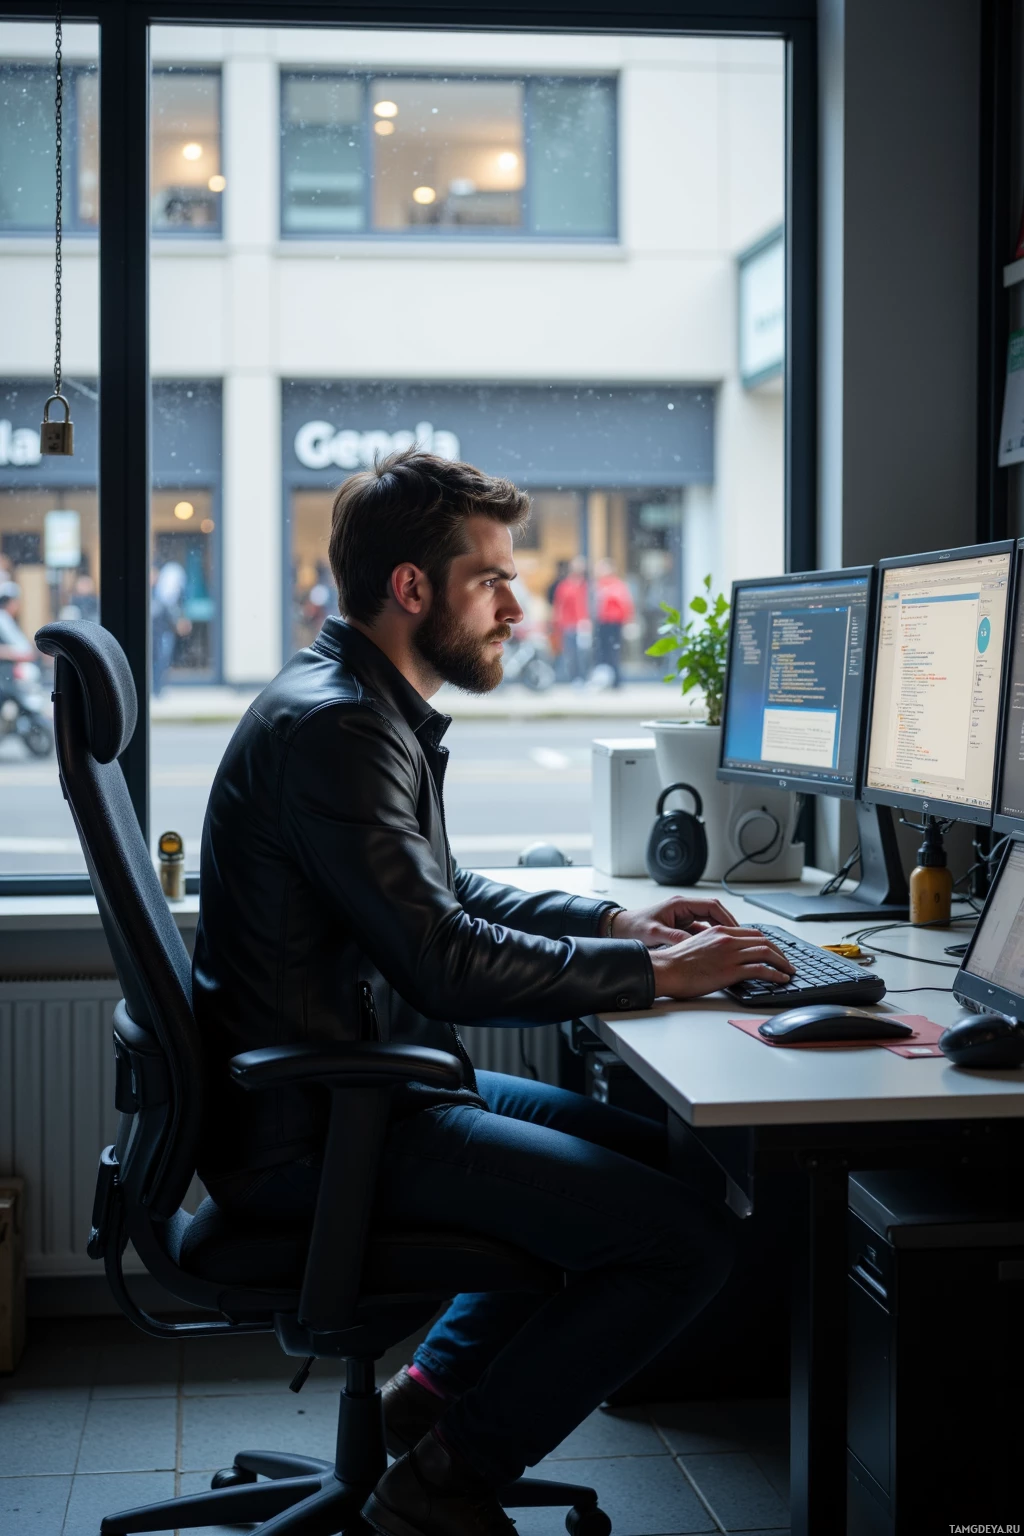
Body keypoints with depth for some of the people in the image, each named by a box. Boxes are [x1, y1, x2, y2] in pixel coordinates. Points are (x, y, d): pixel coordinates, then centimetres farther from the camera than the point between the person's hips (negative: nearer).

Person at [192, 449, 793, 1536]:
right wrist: (653, 973, -14)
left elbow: (446, 898, 24)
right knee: (687, 1237, -16)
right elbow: (446, 963, -24)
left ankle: (431, 1392, 20)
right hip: (311, 1135, -11)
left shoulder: (372, 711, 14)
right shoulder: (333, 728, -19)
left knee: (655, 1153, 20)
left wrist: (617, 923, 12)